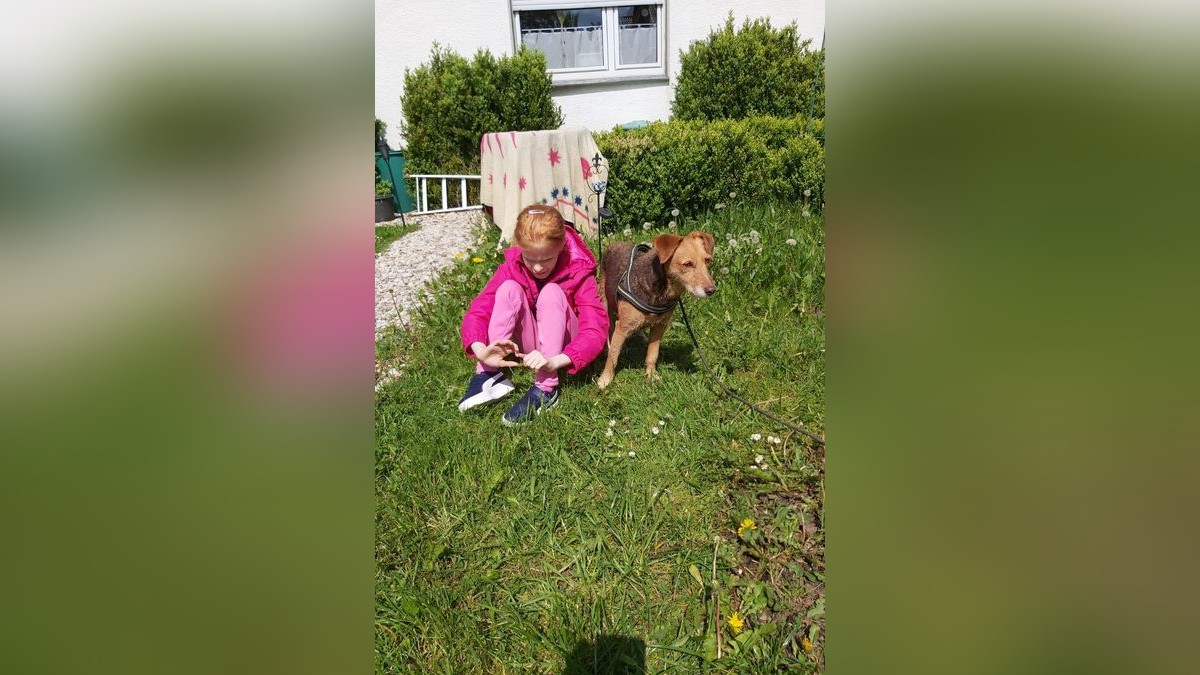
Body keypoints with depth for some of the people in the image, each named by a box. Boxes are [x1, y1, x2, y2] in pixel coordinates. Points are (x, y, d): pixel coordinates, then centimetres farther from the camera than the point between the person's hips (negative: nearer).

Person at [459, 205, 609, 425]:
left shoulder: (578, 272, -21)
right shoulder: (512, 266, -13)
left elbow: (595, 330, -31)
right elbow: (477, 310, -18)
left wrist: (554, 361, -48)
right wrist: (480, 350, -40)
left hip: (562, 346, -2)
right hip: (528, 344, 2)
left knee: (551, 292, -30)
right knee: (509, 288, -23)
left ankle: (545, 390, -33)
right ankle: (488, 374, -25)